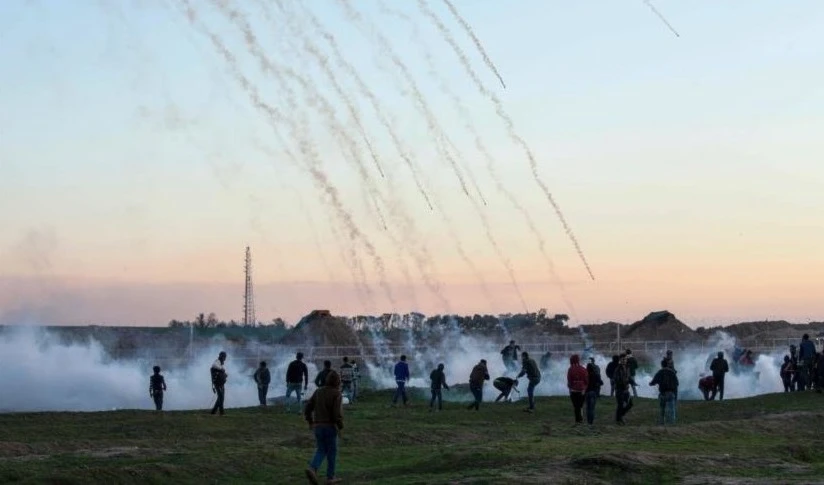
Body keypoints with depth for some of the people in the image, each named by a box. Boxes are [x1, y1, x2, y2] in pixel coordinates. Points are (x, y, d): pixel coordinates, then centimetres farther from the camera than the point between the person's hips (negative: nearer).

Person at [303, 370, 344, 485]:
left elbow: (307, 408, 7)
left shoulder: (318, 392, 6)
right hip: (330, 427, -5)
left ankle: (312, 469, -10)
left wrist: (310, 422, 19)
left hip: (318, 426, 5)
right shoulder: (337, 394, -12)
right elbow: (338, 414, -20)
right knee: (332, 452, 9)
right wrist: (341, 427, -7)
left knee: (321, 451, 13)